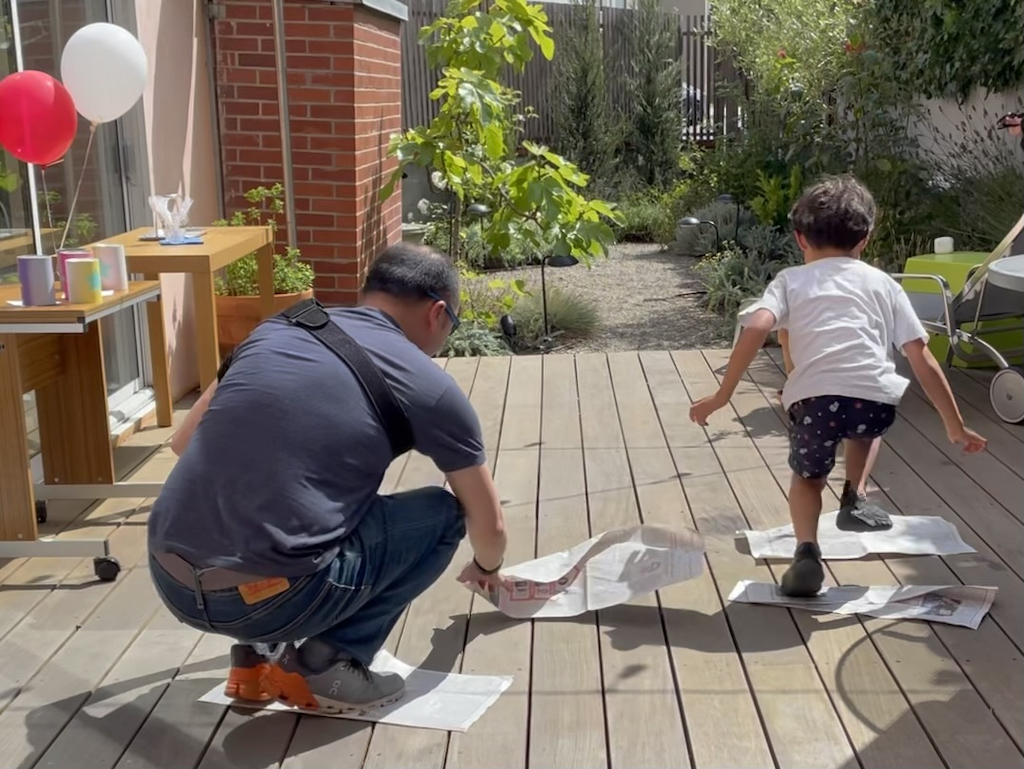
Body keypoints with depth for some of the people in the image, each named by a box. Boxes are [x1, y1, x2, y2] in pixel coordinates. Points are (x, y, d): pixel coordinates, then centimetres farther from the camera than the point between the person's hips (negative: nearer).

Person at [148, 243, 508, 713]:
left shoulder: (277, 329, 14)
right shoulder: (427, 385, 3)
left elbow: (185, 442, 22)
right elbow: (489, 524, 15)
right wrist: (486, 569, 38)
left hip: (169, 578, 6)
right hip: (262, 598, -5)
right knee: (441, 515, 13)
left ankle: (256, 658, 22)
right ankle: (326, 663, 7)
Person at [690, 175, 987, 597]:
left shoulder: (790, 280, 22)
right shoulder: (883, 283, 25)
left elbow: (757, 327, 1)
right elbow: (923, 360, 19)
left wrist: (722, 396, 2)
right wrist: (955, 426, 25)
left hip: (813, 397, -1)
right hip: (877, 399, 2)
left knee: (807, 478, 27)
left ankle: (807, 551, 4)